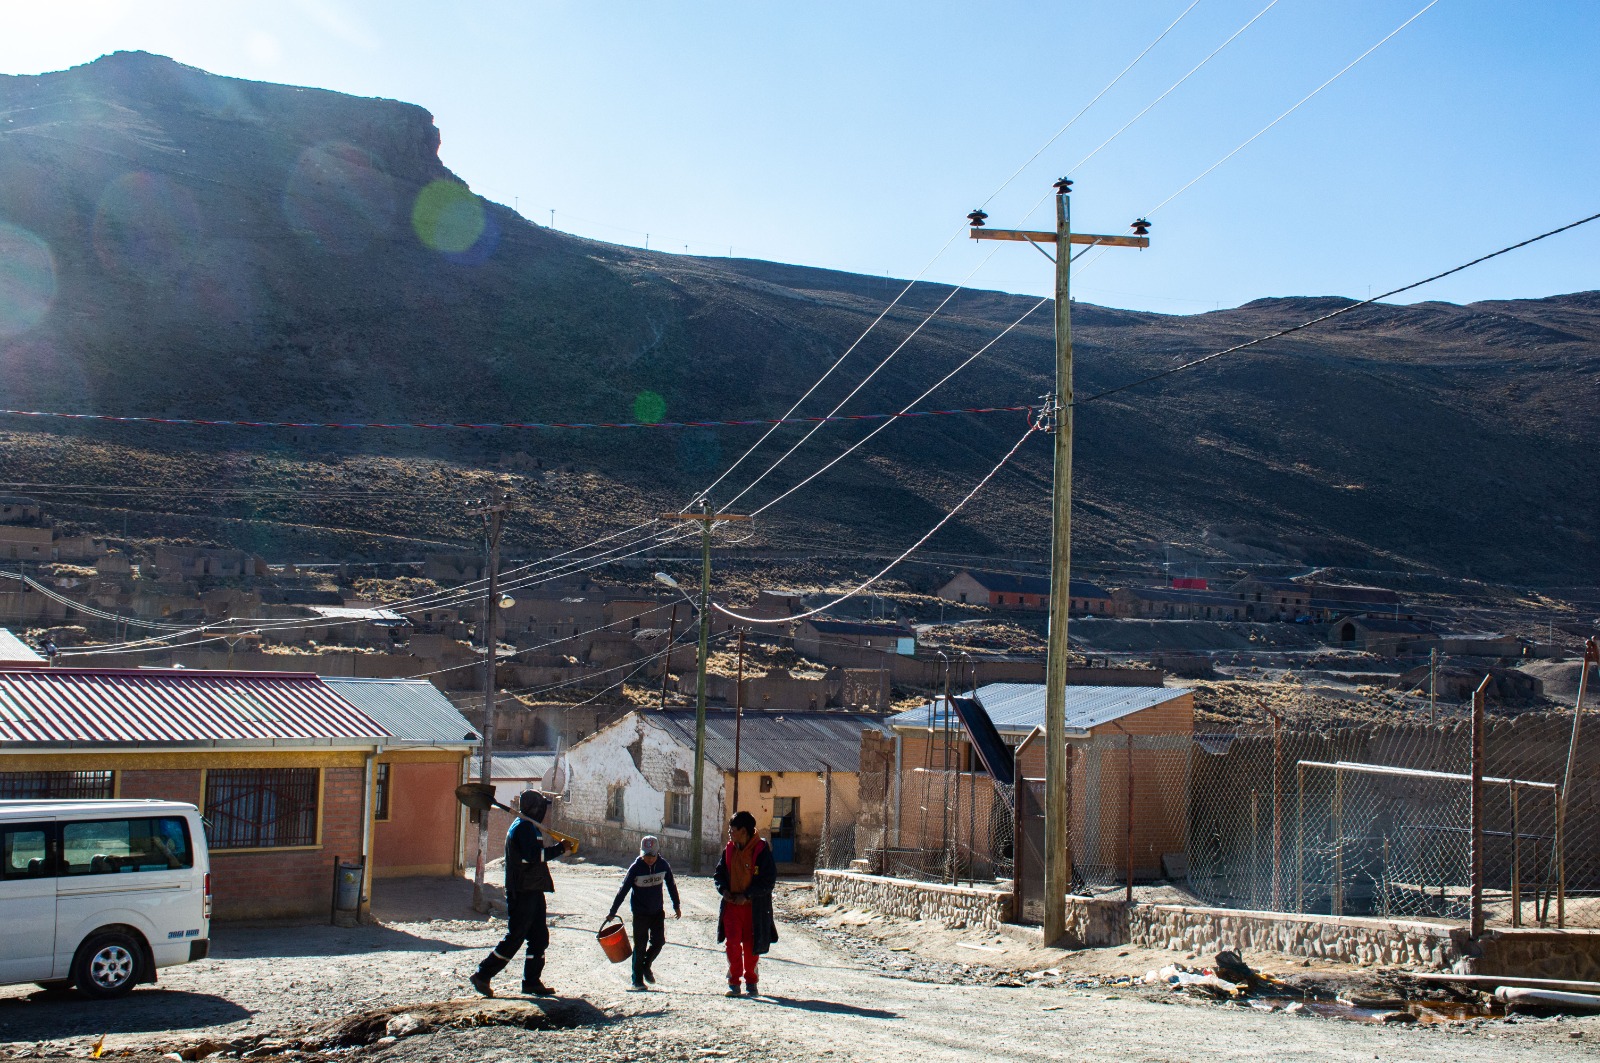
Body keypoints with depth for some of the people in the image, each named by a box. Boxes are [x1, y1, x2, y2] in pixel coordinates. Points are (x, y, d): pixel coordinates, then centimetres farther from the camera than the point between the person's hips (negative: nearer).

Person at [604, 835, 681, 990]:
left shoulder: (663, 866, -6)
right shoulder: (636, 868, -16)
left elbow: (671, 885, 10)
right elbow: (623, 890, -10)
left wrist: (677, 906, 16)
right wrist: (612, 912, -6)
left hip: (658, 912, 3)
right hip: (640, 913, -3)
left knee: (658, 942, 1)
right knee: (640, 946, 0)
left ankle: (646, 966, 28)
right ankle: (637, 979, 11)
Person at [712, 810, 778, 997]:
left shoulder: (762, 850, -10)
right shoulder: (729, 850, 7)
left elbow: (769, 880, -12)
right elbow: (719, 873, 16)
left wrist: (747, 895, -16)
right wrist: (723, 889, -5)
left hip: (754, 906, -4)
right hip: (731, 904, 4)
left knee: (751, 946, 6)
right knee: (732, 943, -5)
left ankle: (751, 981, 22)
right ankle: (734, 982, 3)